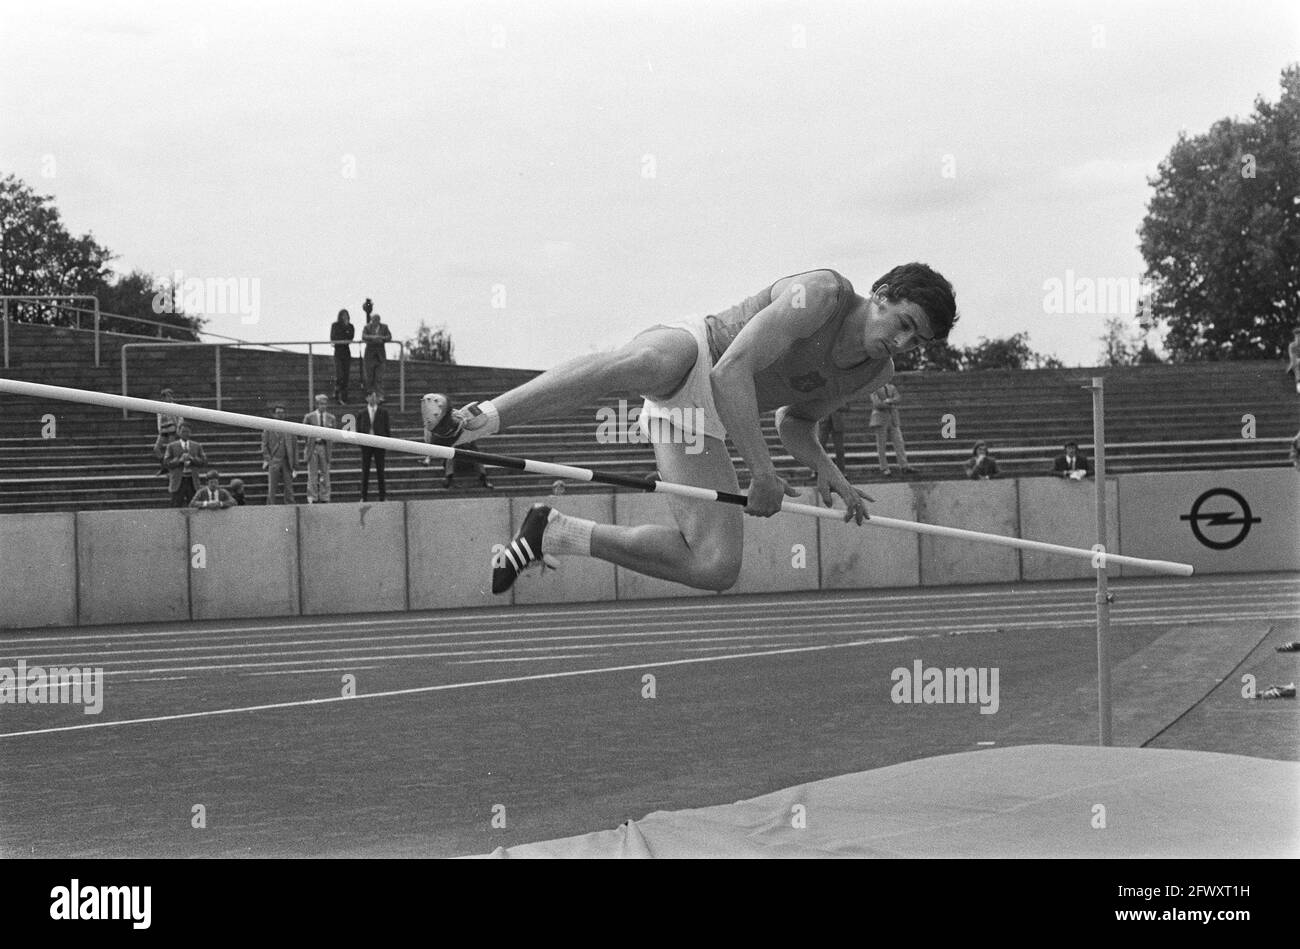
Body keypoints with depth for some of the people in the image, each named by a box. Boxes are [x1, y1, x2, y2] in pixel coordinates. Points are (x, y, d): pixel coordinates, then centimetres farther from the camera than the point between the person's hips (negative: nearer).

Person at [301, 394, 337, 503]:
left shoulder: (331, 418, 8)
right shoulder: (309, 417, 2)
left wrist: (332, 451, 4)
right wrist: (305, 451, 0)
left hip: (325, 447, 2)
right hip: (312, 447, -2)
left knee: (325, 474, 4)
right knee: (312, 475, -1)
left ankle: (325, 499, 10)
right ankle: (312, 499, 3)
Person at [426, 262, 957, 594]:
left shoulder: (877, 375, 7)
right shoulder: (820, 296, -18)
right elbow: (731, 372, -25)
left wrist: (824, 469, 3)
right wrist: (761, 472, -28)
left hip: (697, 422, 8)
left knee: (717, 568, -6)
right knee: (640, 363, -47)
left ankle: (558, 534, 8)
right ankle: (483, 419, -45)